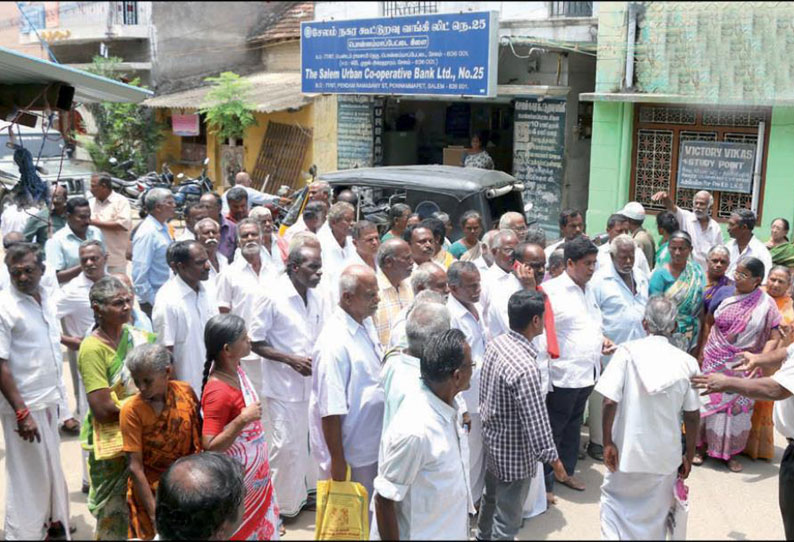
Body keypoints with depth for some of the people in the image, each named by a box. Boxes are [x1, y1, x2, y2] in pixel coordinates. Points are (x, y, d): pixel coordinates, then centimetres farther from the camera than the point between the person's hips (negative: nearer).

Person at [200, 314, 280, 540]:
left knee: (260, 523, 25)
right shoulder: (218, 392, -33)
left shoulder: (235, 368, -7)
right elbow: (209, 447, -32)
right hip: (237, 477, -8)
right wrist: (243, 419, -38)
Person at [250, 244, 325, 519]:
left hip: (314, 382, 6)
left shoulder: (318, 298, 3)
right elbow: (256, 343, -11)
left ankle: (308, 492, 35)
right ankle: (283, 505, 20)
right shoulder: (271, 298, -14)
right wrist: (291, 360, -19)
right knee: (287, 445, 1)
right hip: (285, 385, -5)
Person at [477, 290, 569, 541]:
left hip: (491, 437, 9)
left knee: (491, 495, 32)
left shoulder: (496, 343, -8)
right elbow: (536, 422, -28)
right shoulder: (525, 368, -33)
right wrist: (554, 461, -16)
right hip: (514, 453, -9)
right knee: (507, 520, 11)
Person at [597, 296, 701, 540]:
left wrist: (607, 442, -7)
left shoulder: (627, 351, -13)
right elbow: (693, 416, -2)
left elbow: (609, 402, -17)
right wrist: (689, 455, 10)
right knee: (655, 514, 21)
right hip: (665, 455, 2)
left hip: (627, 450, -2)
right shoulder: (687, 362, -7)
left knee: (614, 502, 19)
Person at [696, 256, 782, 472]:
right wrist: (703, 350, 4)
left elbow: (774, 337, -8)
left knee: (737, 407, 6)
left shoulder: (765, 305, -8)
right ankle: (701, 447, 21)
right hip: (715, 363, 2)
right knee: (709, 403, 7)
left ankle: (730, 453, 22)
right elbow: (710, 323, 9)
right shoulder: (726, 296, -2)